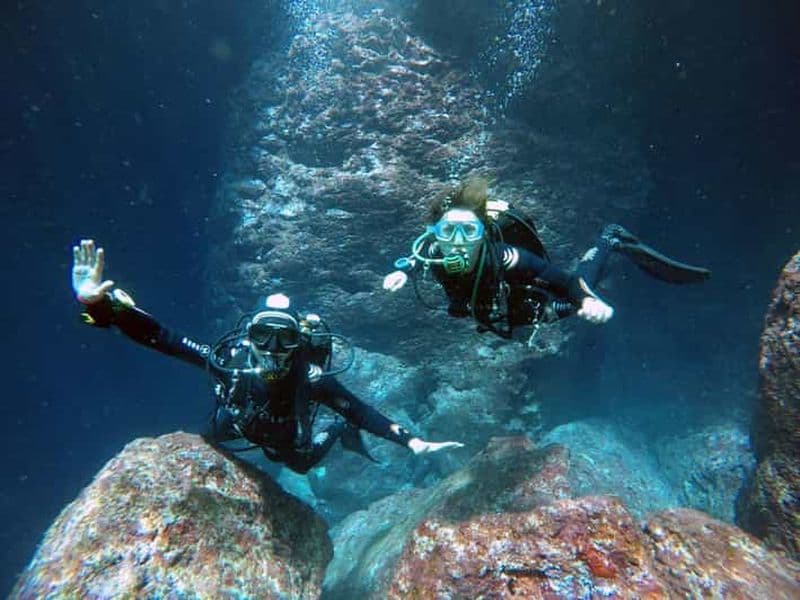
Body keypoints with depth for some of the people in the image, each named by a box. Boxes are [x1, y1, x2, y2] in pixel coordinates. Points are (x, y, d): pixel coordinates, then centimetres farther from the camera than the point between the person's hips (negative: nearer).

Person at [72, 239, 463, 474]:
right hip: (238, 423, 2)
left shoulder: (312, 378, -44)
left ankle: (336, 433, 52)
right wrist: (98, 302, -56)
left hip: (287, 440, -2)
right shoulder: (229, 359, -41)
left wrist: (412, 442, -43)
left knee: (302, 462, 28)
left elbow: (362, 413, -35)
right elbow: (158, 336, -41)